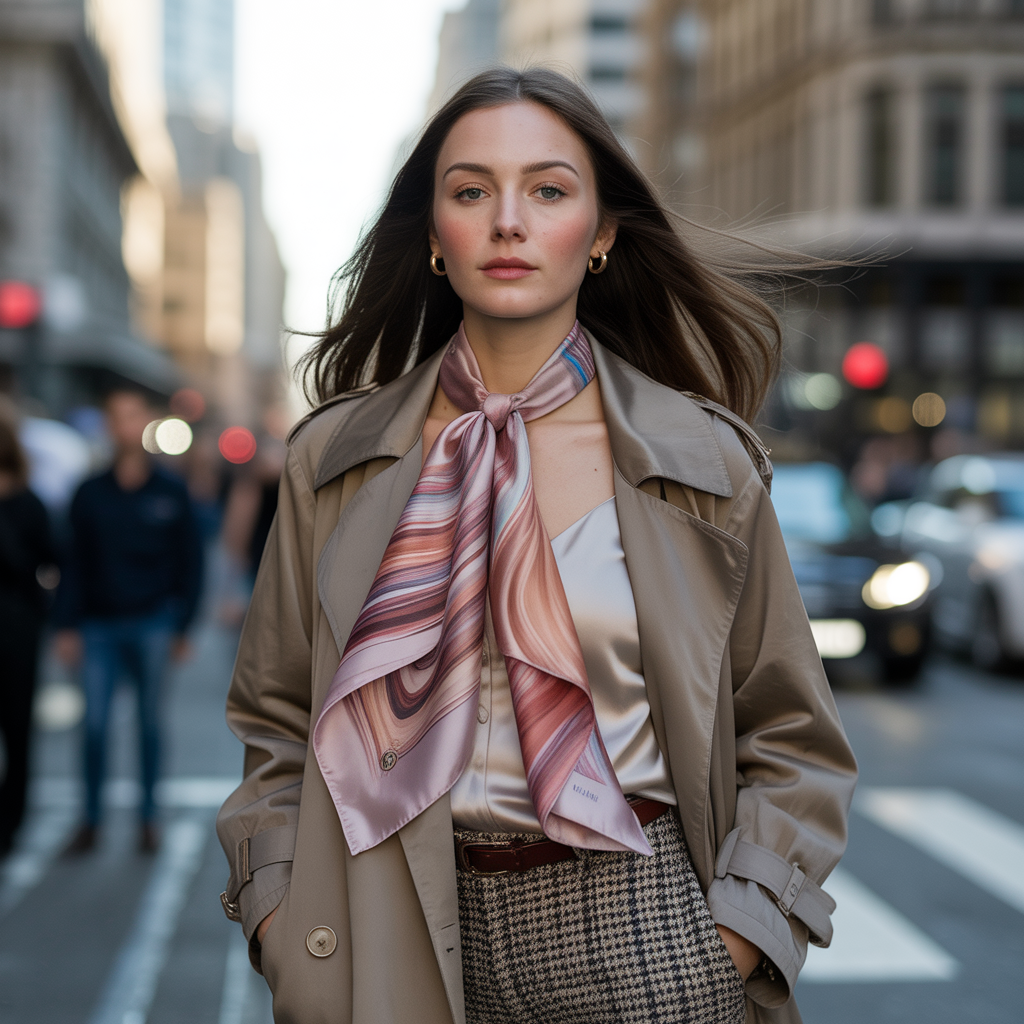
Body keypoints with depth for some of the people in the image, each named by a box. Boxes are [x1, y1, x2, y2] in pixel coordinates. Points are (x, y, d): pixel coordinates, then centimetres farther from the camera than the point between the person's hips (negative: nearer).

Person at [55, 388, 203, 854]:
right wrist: (66, 625, 0)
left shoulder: (170, 492, 0)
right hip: (99, 624, 1)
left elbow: (190, 561, 3)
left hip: (152, 623, -1)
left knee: (149, 721, 7)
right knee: (95, 723, -1)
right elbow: (75, 564, 4)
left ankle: (149, 816, 18)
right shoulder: (91, 494, 3)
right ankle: (91, 819, 11)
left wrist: (182, 625, 0)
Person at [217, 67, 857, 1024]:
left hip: (640, 932, -1)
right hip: (400, 941, 2)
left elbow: (790, 740, 4)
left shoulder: (702, 460, -2)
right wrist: (280, 917, -3)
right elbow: (275, 722, 9)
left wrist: (732, 942, -8)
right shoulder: (335, 459, 2)